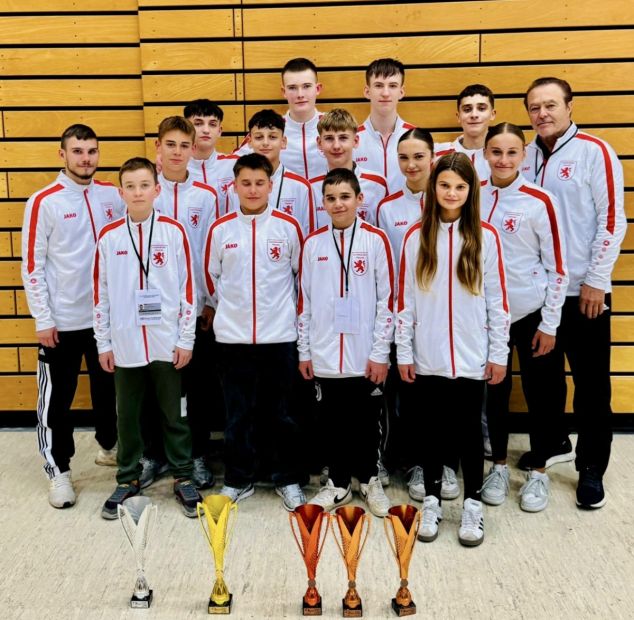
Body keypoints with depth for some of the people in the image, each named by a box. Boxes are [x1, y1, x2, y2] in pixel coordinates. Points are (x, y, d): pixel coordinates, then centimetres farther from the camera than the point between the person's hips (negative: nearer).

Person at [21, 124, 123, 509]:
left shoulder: (113, 196, 3)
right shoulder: (45, 202, -8)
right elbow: (33, 266, -7)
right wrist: (43, 319, -10)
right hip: (62, 320, -4)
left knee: (109, 388, 17)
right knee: (57, 399, 5)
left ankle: (110, 446, 39)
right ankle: (59, 470, 19)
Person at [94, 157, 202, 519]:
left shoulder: (174, 232, -3)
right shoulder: (109, 237, 1)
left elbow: (188, 288, -2)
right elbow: (100, 294, 5)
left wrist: (186, 339, -4)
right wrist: (103, 343, 4)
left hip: (167, 343, -2)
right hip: (125, 345, 2)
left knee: (174, 414, 9)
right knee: (128, 416, 13)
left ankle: (184, 478, 23)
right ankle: (128, 479, 28)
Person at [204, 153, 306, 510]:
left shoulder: (288, 226, -2)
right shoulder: (221, 229, 1)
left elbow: (302, 274, 7)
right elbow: (211, 275, 11)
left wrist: (286, 308, 11)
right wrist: (229, 307, 12)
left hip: (280, 334, -1)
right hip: (233, 335, 1)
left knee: (283, 412, 7)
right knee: (238, 413, 9)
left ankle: (288, 479, 21)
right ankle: (238, 480, 22)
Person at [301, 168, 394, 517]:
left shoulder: (376, 240, -3)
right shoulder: (313, 243, 5)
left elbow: (387, 299, -4)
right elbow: (304, 300, 8)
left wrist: (380, 353, -7)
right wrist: (304, 350, 6)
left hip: (364, 355, -2)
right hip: (325, 355, 2)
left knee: (366, 421, 10)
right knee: (333, 422, 12)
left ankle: (369, 480, 29)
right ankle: (338, 484, 27)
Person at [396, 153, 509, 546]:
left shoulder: (485, 237, -2)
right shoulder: (416, 237, 1)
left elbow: (497, 300, -1)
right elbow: (405, 300, 2)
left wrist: (499, 353, -2)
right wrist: (404, 353, 0)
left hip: (471, 359, -1)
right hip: (427, 359, 1)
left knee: (468, 429, 9)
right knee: (432, 429, 11)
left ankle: (473, 504, 25)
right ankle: (432, 501, 27)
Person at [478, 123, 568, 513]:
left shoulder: (540, 201, -11)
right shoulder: (474, 196, 0)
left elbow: (558, 267, -8)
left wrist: (549, 324, -9)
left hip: (532, 313, -3)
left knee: (539, 393, 8)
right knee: (495, 391, 13)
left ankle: (539, 472, 25)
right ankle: (499, 466, 30)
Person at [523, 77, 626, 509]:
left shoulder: (595, 152, -6)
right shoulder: (525, 156, 7)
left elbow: (612, 219, -9)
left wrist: (595, 280, -12)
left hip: (583, 290, -4)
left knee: (591, 382, 3)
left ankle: (591, 468, 16)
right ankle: (553, 443, 35)